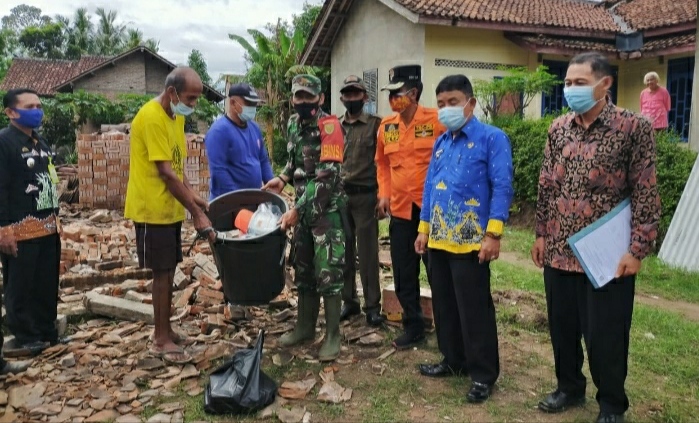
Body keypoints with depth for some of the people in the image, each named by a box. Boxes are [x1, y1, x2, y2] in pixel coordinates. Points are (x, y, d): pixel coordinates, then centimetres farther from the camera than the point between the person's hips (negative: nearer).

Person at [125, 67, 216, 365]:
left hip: (170, 207, 9)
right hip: (153, 209, -9)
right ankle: (161, 340, 10)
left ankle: (165, 331, 26)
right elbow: (166, 173, -24)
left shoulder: (176, 116, 10)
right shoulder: (151, 117, -20)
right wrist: (196, 212, -22)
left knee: (168, 271, 14)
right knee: (163, 272, -2)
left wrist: (191, 195, 1)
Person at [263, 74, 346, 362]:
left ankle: (333, 335, 8)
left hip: (328, 210, -7)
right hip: (302, 209, 7)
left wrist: (296, 210, -23)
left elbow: (326, 177, -23)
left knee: (328, 272, -4)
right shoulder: (293, 124, 8)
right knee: (303, 270, 14)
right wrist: (283, 178, 6)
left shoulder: (329, 126, -16)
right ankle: (305, 326, 27)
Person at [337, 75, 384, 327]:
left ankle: (372, 305, 10)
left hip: (364, 195, -4)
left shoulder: (376, 125, 0)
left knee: (367, 253, 1)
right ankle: (348, 300, 21)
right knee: (343, 252, 9)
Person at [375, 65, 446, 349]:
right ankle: (413, 327, 28)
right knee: (404, 274, 11)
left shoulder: (437, 120, -9)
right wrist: (384, 194, 5)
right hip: (400, 209, 5)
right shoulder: (386, 126, 5)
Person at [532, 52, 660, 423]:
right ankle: (569, 387, 36)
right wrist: (541, 234, 10)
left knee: (605, 334, 6)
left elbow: (646, 194, -9)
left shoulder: (634, 127, -8)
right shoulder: (558, 129, 6)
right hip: (559, 251, 5)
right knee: (562, 326, 15)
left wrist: (637, 249, -12)